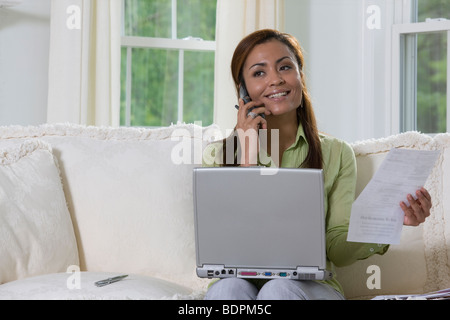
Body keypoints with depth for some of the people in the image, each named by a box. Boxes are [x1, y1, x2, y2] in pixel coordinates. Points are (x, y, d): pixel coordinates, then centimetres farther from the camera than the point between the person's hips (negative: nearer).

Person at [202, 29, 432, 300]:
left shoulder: (336, 154, 6)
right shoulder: (217, 156, 5)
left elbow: (337, 251, -2)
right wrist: (247, 157, -10)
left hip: (311, 286, 0)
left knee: (280, 289, -36)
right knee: (229, 288, -36)